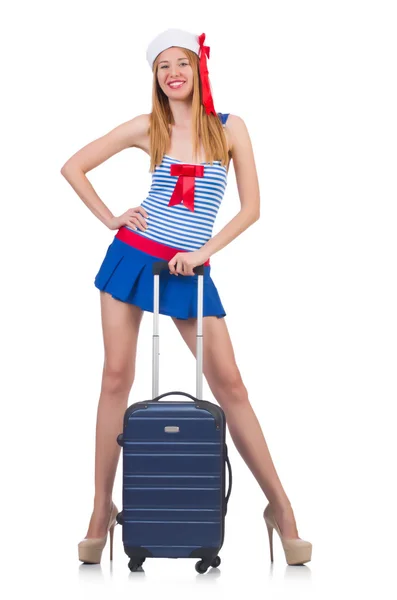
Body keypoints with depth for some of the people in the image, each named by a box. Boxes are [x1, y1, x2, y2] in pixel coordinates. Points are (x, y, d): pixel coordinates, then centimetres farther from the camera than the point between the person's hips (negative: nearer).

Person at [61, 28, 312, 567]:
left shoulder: (230, 128, 1)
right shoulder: (148, 128, 1)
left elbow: (251, 207, 0)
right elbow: (73, 167, 7)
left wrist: (203, 251, -8)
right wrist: (109, 218, 0)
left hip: (189, 270, -1)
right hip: (132, 256, 1)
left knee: (229, 385, -2)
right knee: (117, 377, 1)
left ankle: (280, 505, 5)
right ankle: (103, 507, 11)